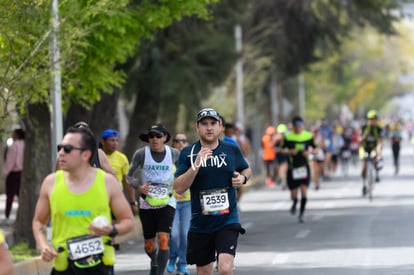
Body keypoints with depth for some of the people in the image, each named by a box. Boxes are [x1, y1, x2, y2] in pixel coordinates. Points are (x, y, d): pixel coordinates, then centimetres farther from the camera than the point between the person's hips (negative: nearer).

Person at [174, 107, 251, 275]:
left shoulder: (232, 150, 2)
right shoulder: (188, 153, -3)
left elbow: (246, 169, 21)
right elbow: (178, 188, -11)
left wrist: (243, 178, -3)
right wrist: (196, 165, -22)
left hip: (227, 221, -1)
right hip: (200, 224, 1)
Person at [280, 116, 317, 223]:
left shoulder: (308, 136, 1)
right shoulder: (288, 137, -3)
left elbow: (313, 147, 12)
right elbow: (283, 150, 4)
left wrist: (309, 151, -9)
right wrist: (290, 152, -15)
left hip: (304, 166, 0)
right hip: (292, 167, 0)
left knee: (304, 190, -10)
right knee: (293, 193, 4)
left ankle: (301, 214, 4)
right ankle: (294, 203, 41)